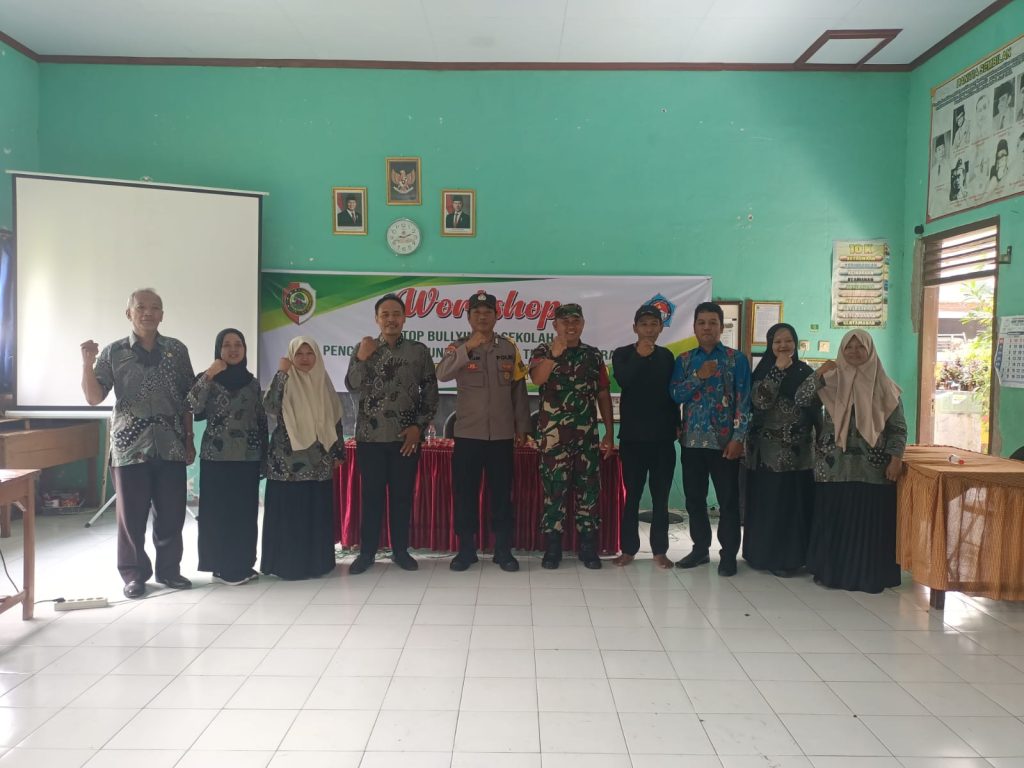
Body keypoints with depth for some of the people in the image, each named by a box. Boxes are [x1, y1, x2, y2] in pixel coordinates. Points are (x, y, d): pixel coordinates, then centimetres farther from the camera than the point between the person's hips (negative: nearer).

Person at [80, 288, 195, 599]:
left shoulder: (176, 350, 5)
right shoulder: (113, 352, 2)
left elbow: (188, 398, 8)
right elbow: (94, 398, -3)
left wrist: (190, 439, 6)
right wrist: (88, 363, -18)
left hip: (171, 446, 1)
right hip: (130, 446, -1)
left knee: (172, 513, 6)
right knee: (131, 514, 5)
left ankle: (169, 569, 21)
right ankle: (134, 574, 18)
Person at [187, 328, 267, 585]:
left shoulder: (252, 382, 11)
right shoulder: (208, 378, 1)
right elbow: (193, 406, -18)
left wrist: (264, 456, 10)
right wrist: (208, 376, -20)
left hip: (248, 458, 4)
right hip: (217, 457, -3)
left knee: (246, 511, 7)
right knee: (218, 511, -1)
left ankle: (243, 565, 17)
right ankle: (222, 567, 7)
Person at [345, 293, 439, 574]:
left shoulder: (419, 351, 3)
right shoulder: (364, 349, 6)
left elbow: (431, 392, 3)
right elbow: (352, 386, -7)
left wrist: (419, 426, -6)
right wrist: (362, 357, -21)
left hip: (406, 436, 0)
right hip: (370, 436, 0)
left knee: (403, 495, 7)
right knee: (371, 495, 6)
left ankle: (401, 550, 20)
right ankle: (367, 552, 17)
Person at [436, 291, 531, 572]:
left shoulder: (509, 348, 6)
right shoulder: (458, 347, 0)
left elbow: (519, 389, 9)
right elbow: (442, 374, -20)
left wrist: (522, 426, 6)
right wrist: (467, 348, -31)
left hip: (502, 435, 1)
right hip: (468, 434, -1)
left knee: (501, 494, 6)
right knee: (465, 493, 4)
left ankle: (503, 549, 16)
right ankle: (466, 549, 15)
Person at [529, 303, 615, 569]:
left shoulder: (594, 354, 9)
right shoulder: (543, 352, 1)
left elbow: (603, 395, 11)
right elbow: (537, 379, -20)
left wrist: (610, 433, 7)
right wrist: (555, 354, -31)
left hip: (587, 435, 3)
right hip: (553, 435, -3)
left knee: (588, 490, 5)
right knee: (554, 490, 1)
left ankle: (588, 548, 16)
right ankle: (552, 548, 11)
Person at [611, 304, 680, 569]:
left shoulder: (666, 356, 10)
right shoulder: (622, 354, 2)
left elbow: (672, 393, 15)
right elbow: (622, 381, -17)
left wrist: (677, 425, 12)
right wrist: (640, 355, -21)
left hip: (663, 437, 2)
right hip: (633, 437, -2)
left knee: (661, 496, 6)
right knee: (632, 495, 3)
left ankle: (660, 550, 13)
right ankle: (628, 549, 11)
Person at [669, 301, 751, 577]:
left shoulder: (736, 358, 1)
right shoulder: (684, 360, 9)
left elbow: (743, 401, -4)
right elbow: (675, 395, -2)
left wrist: (738, 438, -11)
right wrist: (699, 376, -14)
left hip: (725, 440, -3)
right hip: (692, 440, 3)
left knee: (728, 500, 1)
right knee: (694, 498, 9)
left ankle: (728, 554, 12)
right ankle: (700, 548, 24)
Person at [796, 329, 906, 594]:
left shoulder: (883, 386, 3)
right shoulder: (831, 381, 5)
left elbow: (898, 427, 3)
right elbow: (801, 399, -6)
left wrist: (896, 458, -8)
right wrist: (818, 374, -16)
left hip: (872, 467, -1)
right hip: (834, 465, 1)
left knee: (869, 521, 2)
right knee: (833, 519, 4)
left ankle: (868, 575, 13)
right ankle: (831, 571, 14)